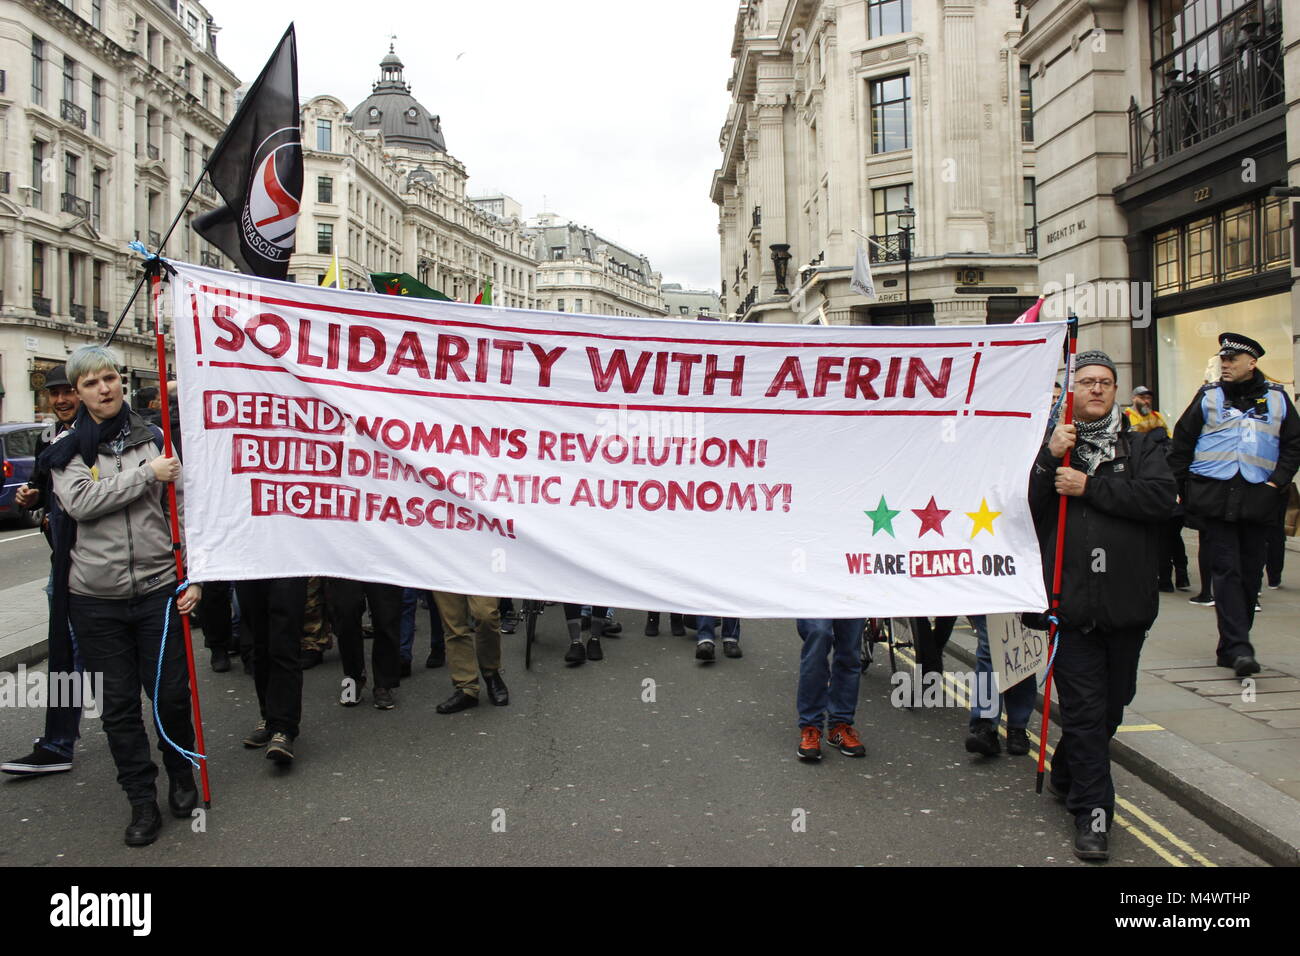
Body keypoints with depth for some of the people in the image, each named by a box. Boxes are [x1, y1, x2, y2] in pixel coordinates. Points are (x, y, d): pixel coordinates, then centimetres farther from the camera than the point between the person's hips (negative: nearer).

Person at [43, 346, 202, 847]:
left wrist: (194, 577, -3)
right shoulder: (66, 448, 2)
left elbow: (186, 512, 2)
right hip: (95, 598, 0)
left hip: (159, 589, 0)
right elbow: (80, 502, -15)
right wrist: (146, 474, -16)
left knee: (171, 693, 5)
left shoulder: (156, 440, 2)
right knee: (119, 703, 7)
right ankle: (142, 800, 20)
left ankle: (181, 776, 30)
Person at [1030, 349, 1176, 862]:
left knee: (1111, 705, 15)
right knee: (1084, 710, -2)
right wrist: (1049, 460, -17)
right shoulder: (1053, 445, 6)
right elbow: (1028, 509, -5)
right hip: (1072, 603, -2)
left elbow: (1162, 496, -11)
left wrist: (1090, 487, -15)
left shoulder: (1139, 446, 8)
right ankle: (1092, 812, 6)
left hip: (1127, 603, 2)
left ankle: (1067, 775, 38)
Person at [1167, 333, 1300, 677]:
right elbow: (1182, 442, 7)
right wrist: (1178, 484, 0)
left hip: (1258, 499, 2)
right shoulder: (1208, 396, 7)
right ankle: (1238, 647, -13)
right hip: (1216, 497, -2)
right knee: (1227, 572, -9)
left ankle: (1230, 647, 16)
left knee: (1249, 575, 6)